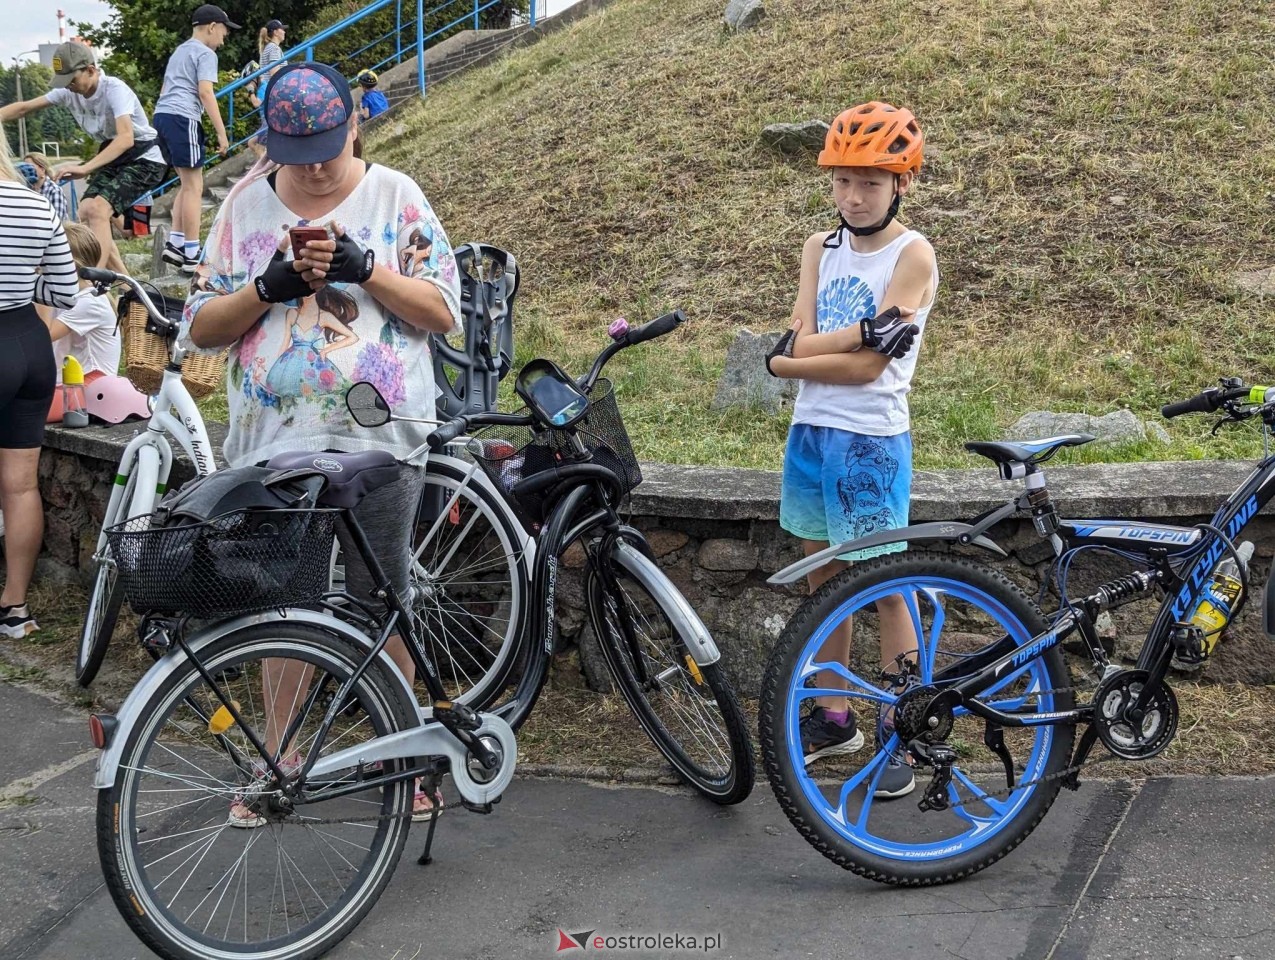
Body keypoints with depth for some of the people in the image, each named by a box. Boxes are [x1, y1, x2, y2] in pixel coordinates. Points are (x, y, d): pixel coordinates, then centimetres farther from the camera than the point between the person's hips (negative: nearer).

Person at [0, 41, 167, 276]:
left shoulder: (114, 89, -26)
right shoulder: (68, 92, -6)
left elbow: (126, 138, -39)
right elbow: (23, 108, -1)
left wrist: (85, 168, -49)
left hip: (144, 158, -8)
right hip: (112, 157, 8)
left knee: (98, 209, -25)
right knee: (86, 213, -7)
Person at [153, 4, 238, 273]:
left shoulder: (179, 51, 26)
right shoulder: (205, 54, -2)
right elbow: (205, 92, -13)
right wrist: (221, 132, -14)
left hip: (162, 114, 9)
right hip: (182, 119, -9)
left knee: (187, 184, 16)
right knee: (194, 187, -6)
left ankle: (174, 243, 8)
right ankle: (192, 256, -7)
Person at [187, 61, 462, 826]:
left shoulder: (396, 198, 2)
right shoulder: (246, 206, 8)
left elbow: (445, 312, -2)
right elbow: (202, 326, 7)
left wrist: (364, 268, -15)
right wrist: (267, 288, -11)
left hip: (379, 444, -2)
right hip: (275, 444, 2)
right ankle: (277, 758, 24)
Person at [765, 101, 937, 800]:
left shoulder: (912, 256, -9)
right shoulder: (821, 249, 8)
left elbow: (868, 366, -18)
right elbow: (798, 344, -6)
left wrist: (791, 361, -12)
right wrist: (868, 329, -17)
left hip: (871, 440, -6)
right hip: (810, 432, 6)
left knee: (884, 587, 2)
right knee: (824, 579, 15)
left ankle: (900, 732, 14)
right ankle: (833, 717, 29)